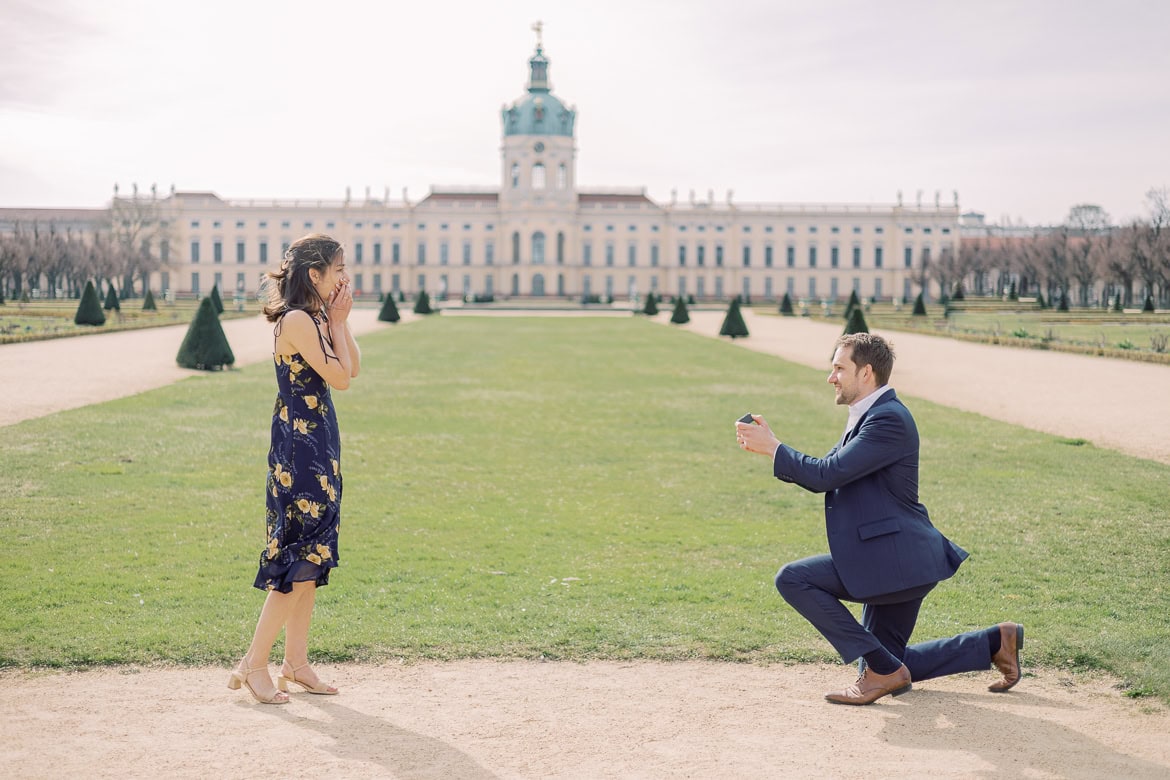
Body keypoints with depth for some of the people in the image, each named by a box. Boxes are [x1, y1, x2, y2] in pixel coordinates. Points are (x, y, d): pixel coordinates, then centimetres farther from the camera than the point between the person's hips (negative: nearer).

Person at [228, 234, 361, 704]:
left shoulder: (318, 318, 13)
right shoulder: (297, 319, -16)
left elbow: (354, 368, 12)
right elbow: (339, 377, -17)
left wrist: (341, 320, 6)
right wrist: (337, 322, -7)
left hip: (320, 443, 10)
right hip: (299, 442, -10)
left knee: (315, 557, 11)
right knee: (301, 556, -9)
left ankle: (296, 663, 18)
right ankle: (253, 665, -1)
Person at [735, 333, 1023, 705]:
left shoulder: (889, 419, -18)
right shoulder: (871, 416, 15)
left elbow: (828, 475, -23)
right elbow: (823, 474, 14)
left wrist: (773, 447, -12)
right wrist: (768, 444, 2)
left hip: (896, 560, -11)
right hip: (896, 561, 11)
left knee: (793, 578, -17)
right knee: (888, 663, 19)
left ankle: (882, 668, -11)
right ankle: (995, 642, 24)